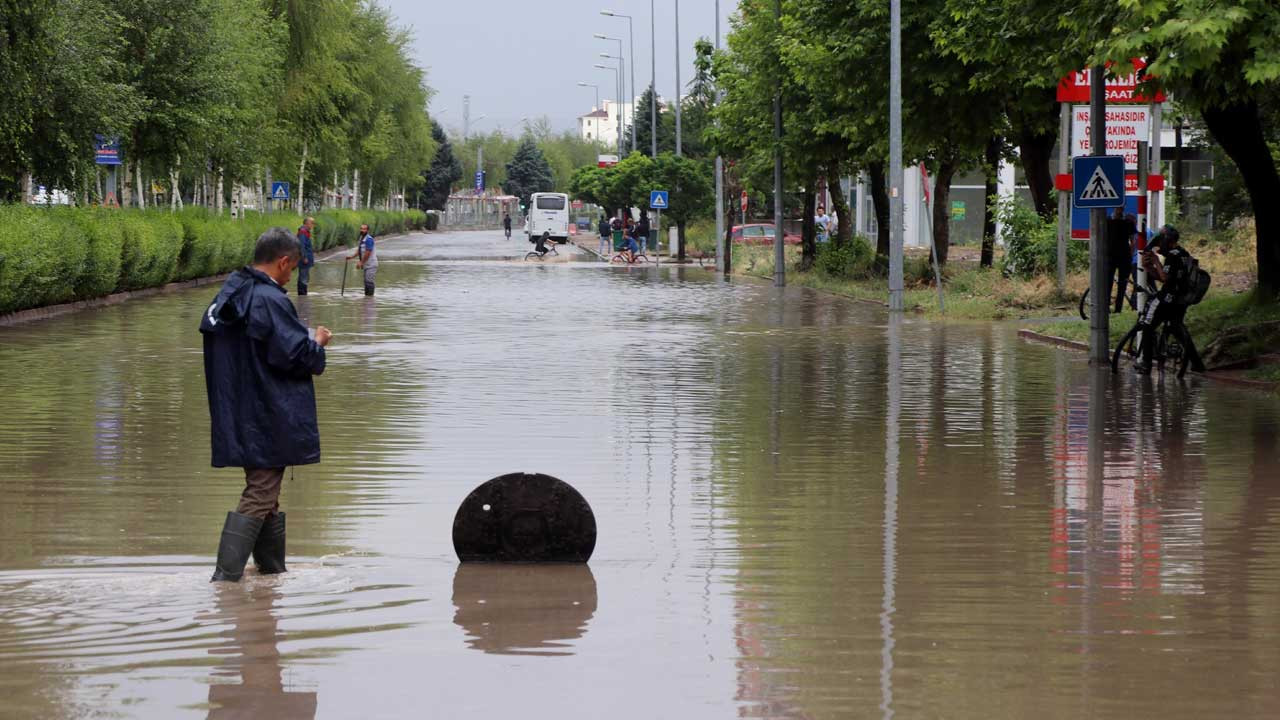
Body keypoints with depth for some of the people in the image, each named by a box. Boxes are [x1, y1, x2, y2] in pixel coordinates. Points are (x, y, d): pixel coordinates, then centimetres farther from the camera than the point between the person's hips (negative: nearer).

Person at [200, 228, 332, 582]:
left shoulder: (228, 296, 11)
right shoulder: (270, 300, -18)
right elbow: (293, 354, -21)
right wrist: (318, 343, 1)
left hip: (237, 417, 10)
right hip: (269, 420, -10)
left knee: (265, 493, 20)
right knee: (260, 496, -8)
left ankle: (273, 568, 28)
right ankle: (226, 576, -15)